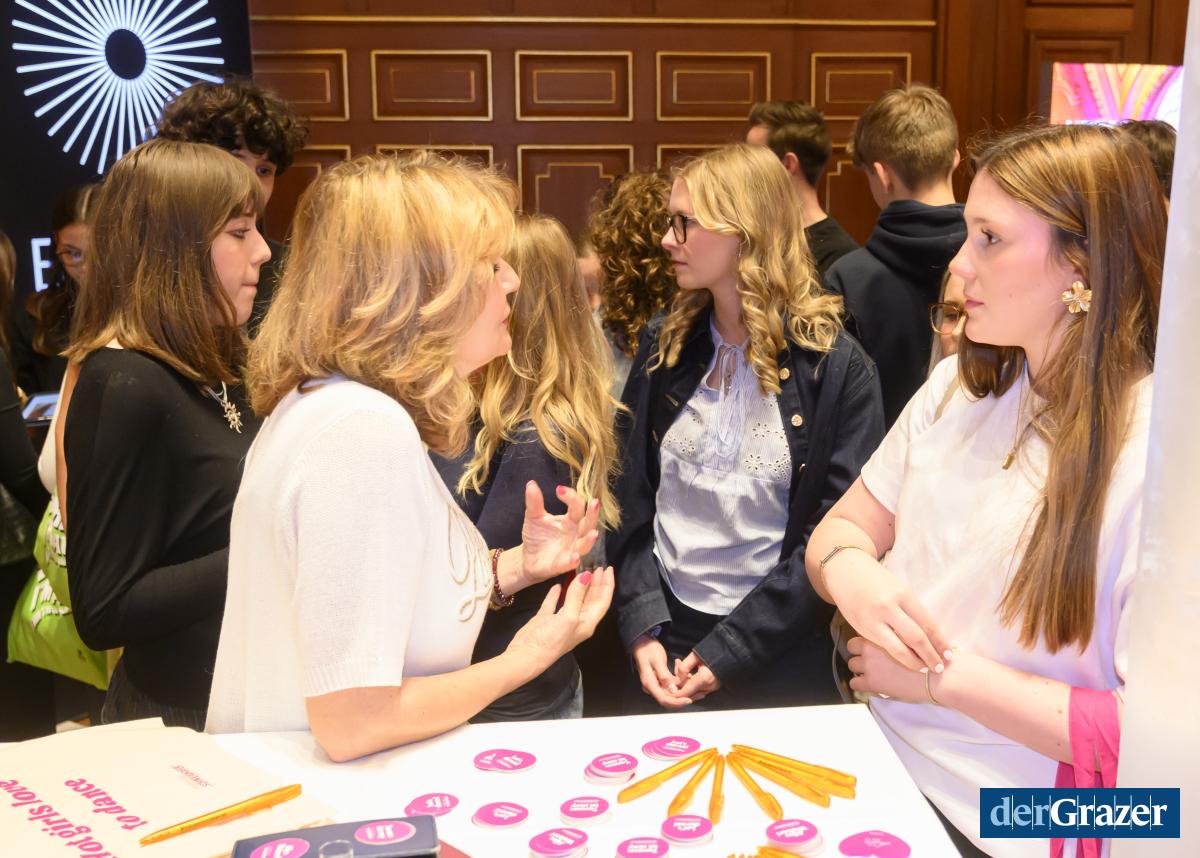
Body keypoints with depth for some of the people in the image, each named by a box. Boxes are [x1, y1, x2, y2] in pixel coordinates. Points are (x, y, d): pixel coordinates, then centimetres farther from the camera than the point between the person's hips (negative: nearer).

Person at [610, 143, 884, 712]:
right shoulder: (664, 349, 1)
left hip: (781, 664, -3)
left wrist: (729, 650, -15)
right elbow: (629, 501, 2)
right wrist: (642, 630, -9)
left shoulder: (838, 369, -11)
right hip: (663, 642, 4)